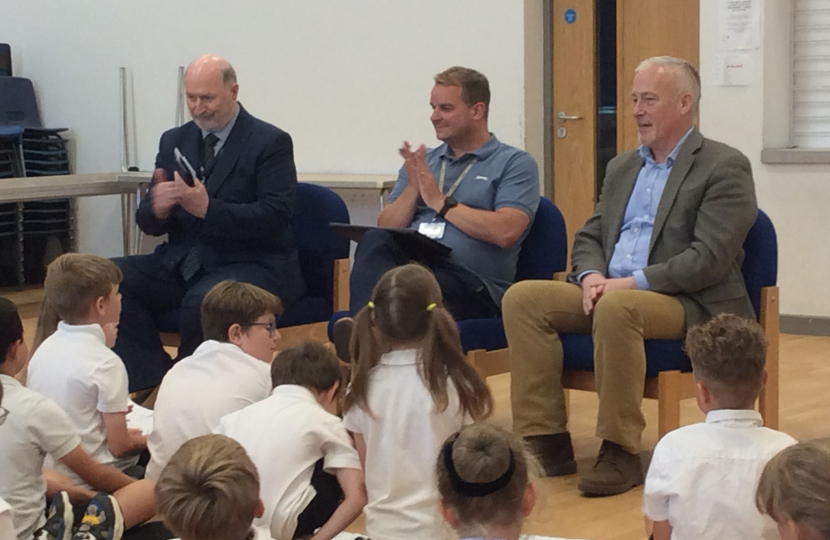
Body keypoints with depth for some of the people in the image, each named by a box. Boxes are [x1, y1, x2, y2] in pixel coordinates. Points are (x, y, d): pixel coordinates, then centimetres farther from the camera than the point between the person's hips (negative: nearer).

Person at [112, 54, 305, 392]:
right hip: (184, 261, 6)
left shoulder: (270, 143, -4)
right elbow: (149, 224, 10)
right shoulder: (174, 141, 13)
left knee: (203, 300, -37)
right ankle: (155, 379, -12)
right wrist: (157, 208, -16)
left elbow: (274, 217, -16)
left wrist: (208, 209, -28)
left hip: (254, 264, -6)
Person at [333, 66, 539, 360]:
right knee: (374, 241, -30)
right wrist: (413, 187, 1)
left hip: (472, 283, -4)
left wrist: (440, 201, -2)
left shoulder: (515, 163, 8)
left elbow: (505, 232, -9)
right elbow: (386, 228, 19)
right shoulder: (422, 161, 27)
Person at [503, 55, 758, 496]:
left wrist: (632, 283, -20)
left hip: (690, 307, -7)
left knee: (617, 308, -38)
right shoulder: (622, 167, 20)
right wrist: (591, 276, -5)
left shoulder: (724, 168, -4)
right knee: (522, 298, -14)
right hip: (609, 293, 7)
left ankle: (620, 454, -28)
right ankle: (546, 443, -16)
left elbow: (709, 259, -15)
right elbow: (589, 238, 19)